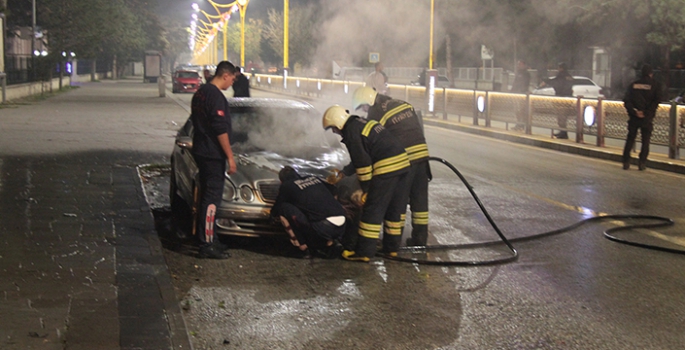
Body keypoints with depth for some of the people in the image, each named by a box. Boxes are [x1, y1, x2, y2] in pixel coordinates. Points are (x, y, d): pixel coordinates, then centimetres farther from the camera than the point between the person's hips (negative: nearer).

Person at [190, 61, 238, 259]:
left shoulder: (200, 92, 13)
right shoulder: (216, 96, -17)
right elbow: (220, 129, -21)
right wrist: (230, 156, -16)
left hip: (201, 151, 10)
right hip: (213, 154, -10)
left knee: (206, 196, 16)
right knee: (212, 198, -8)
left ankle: (207, 238, 24)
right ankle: (207, 245, -7)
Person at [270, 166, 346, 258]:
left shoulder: (286, 186, 9)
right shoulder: (314, 178, 24)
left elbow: (275, 213, 19)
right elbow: (333, 190, 38)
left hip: (322, 227, -6)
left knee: (284, 208, 5)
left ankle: (303, 246, 6)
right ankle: (329, 243, 17)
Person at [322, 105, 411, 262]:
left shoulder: (351, 132, -8)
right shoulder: (362, 123, 22)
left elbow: (362, 162, -11)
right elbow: (359, 158, 30)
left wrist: (366, 189, -3)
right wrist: (343, 173, 33)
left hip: (386, 168, -10)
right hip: (402, 162, 10)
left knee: (373, 209, -3)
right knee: (395, 208, 17)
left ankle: (364, 252, 0)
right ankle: (392, 247, 27)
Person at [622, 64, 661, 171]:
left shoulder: (634, 85, 6)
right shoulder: (653, 85, -2)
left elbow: (626, 101, -2)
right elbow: (656, 100, -12)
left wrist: (634, 111, -7)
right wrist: (647, 112, -13)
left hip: (634, 117, 2)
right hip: (647, 118, -2)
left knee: (630, 139, 9)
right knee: (645, 141, 5)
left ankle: (626, 162, 5)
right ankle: (642, 163, -1)